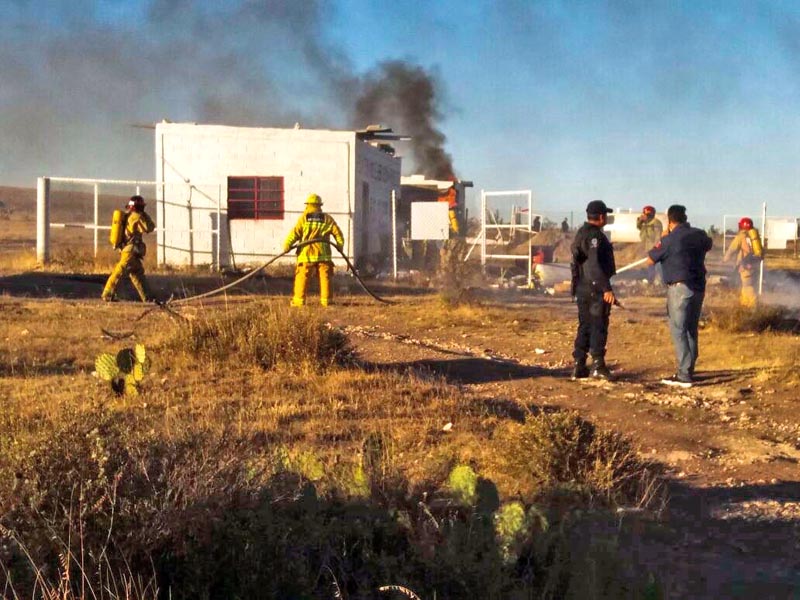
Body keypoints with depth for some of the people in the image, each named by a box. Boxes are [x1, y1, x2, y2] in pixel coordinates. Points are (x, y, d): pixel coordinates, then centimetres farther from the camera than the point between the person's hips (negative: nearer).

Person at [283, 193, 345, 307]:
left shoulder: (303, 218, 6)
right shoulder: (327, 219, 12)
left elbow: (295, 232, -6)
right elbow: (338, 233, 11)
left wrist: (287, 245, -11)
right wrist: (340, 246, 23)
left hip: (306, 253, -2)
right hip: (323, 253, 2)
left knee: (302, 277, 1)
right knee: (325, 277, 5)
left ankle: (299, 300, -1)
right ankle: (326, 300, 3)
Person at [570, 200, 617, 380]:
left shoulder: (580, 234, 14)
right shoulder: (595, 235, -15)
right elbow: (595, 265, -23)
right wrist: (607, 288, -24)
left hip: (581, 288, 9)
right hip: (596, 288, -9)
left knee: (584, 326, 11)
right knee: (599, 326, -3)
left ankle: (579, 366, 11)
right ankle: (597, 365, -4)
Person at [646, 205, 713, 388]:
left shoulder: (670, 240, -13)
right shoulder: (699, 235, 6)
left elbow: (650, 260, -1)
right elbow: (709, 245, 29)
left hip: (679, 288, -7)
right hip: (698, 288, 7)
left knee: (678, 331, -5)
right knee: (691, 330, 16)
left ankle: (684, 376, -10)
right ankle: (689, 371, 24)